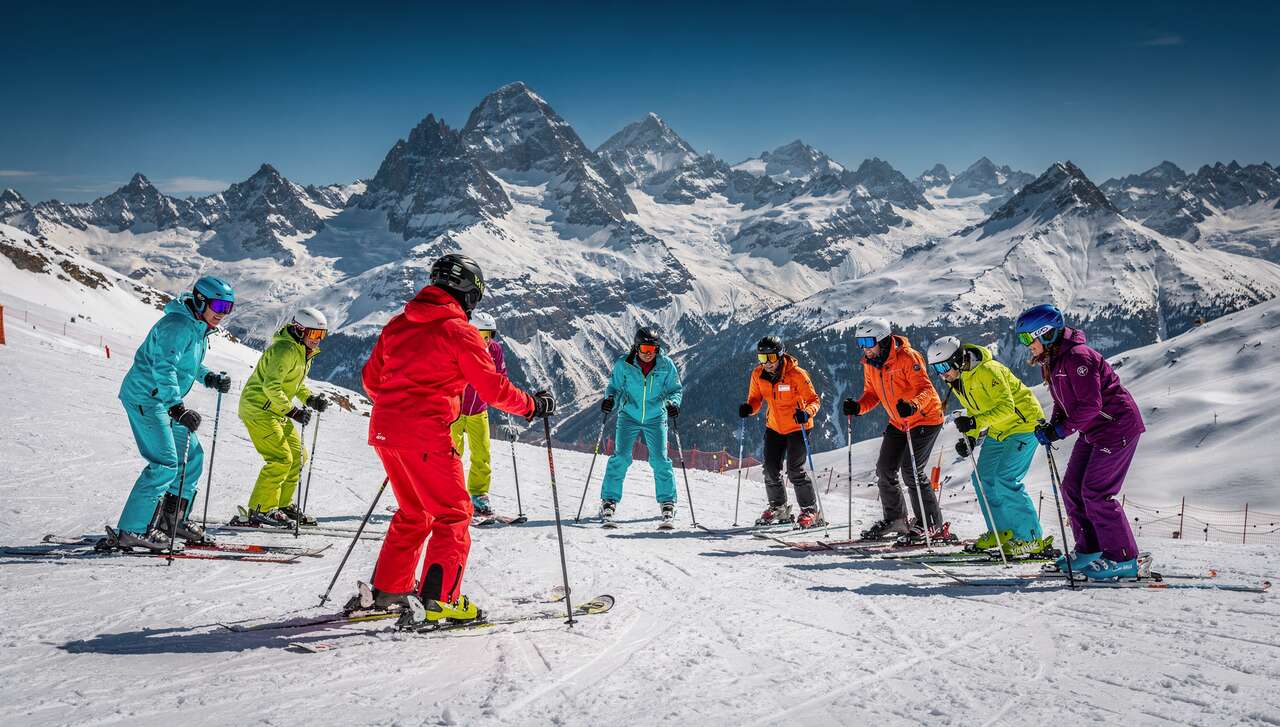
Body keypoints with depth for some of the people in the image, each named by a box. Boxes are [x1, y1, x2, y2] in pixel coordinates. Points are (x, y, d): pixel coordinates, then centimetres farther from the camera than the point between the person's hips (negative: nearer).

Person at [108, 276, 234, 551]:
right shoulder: (178, 325, -21)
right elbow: (164, 368, -32)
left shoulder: (199, 327, 10)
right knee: (165, 463, -15)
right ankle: (131, 530, -11)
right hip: (145, 397, -10)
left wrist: (210, 378, 7)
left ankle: (173, 519, 25)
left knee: (192, 456, 13)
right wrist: (177, 408, -39)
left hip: (165, 400, 10)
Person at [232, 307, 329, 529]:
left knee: (298, 456, 12)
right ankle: (260, 510, -8)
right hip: (258, 409, -10)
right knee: (280, 459, -14)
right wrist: (292, 411, -25)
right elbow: (271, 386, -27)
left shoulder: (304, 352, 12)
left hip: (275, 411, 10)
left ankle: (283, 504, 24)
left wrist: (311, 399, 6)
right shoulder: (284, 350, -19)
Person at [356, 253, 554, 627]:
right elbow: (493, 388, -8)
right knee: (453, 515, 3)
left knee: (414, 512, 22)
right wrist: (533, 405, 6)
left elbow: (371, 379, 19)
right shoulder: (460, 331, -7)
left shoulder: (398, 323, 15)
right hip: (426, 434, -8)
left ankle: (388, 589, 26)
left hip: (384, 430, 8)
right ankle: (436, 601, -3)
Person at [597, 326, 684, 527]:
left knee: (660, 460, -5)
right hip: (629, 417, 0)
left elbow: (675, 389, 1)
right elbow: (615, 387, 1)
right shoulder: (623, 364, -9)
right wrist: (610, 399, -20)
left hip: (655, 419, 0)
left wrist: (673, 402, -19)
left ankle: (667, 502, 10)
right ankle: (609, 500, 3)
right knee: (620, 458, -9)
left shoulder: (666, 365, -7)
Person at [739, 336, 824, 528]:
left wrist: (806, 413, -38)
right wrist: (748, 408, -19)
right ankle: (778, 507, 25)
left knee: (795, 470, -11)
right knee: (770, 469, 5)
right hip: (774, 427, 5)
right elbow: (756, 398, 3)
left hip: (797, 427, -5)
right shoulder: (758, 374, -8)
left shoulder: (797, 374, -22)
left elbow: (814, 400, -17)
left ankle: (810, 511, 4)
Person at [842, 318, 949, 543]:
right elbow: (872, 394, 8)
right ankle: (894, 520, 25)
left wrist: (913, 405, -49)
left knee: (911, 470, -16)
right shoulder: (870, 364, 0)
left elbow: (927, 389, -29)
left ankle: (933, 526, -4)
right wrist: (858, 407, -12)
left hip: (925, 419, -8)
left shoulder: (907, 357, -23)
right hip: (898, 423, 8)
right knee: (885, 470, 7)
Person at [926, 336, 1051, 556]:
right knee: (983, 478, 7)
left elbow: (1006, 407, -32)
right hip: (998, 431, 10)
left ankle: (1031, 538, -10)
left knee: (1005, 479, -17)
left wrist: (975, 423, -41)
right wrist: (969, 438, -2)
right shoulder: (957, 380, 2)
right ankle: (1001, 531, 21)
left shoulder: (988, 371, -26)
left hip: (1023, 424, -10)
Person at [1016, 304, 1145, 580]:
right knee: (1072, 487, 8)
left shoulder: (1077, 357, -23)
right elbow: (1064, 402, 15)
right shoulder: (1050, 362, 8)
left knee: (1095, 492, -11)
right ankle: (1090, 549, 19)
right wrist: (1051, 426, -3)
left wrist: (1061, 430, -20)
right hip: (1093, 431, 10)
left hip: (1117, 427, -10)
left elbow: (1090, 405, -26)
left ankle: (1123, 559, -2)